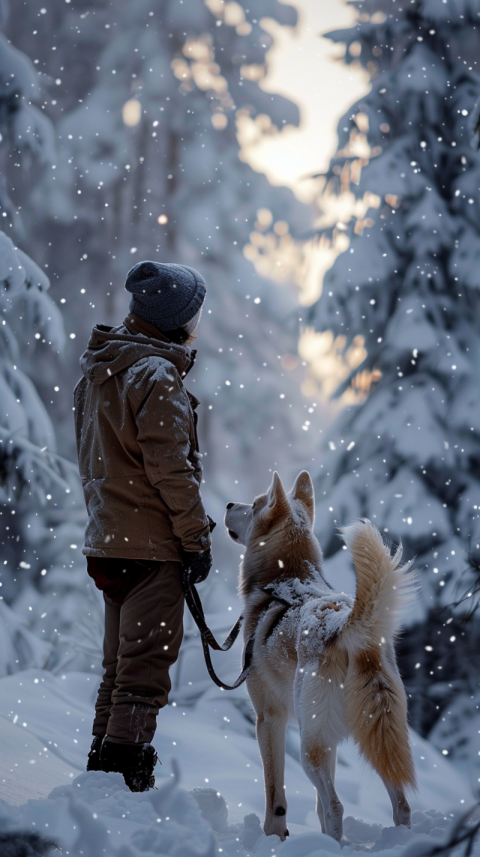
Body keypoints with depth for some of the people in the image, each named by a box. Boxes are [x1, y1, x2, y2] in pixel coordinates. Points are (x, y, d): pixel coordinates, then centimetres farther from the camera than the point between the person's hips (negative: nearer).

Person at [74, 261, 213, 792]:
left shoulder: (98, 372, 14)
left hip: (106, 541, 9)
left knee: (120, 664, 17)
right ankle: (126, 774, -6)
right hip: (150, 546, -9)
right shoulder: (155, 375, -15)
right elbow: (170, 467, -18)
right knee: (146, 668, -6)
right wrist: (197, 537, -12)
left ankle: (102, 770, 22)